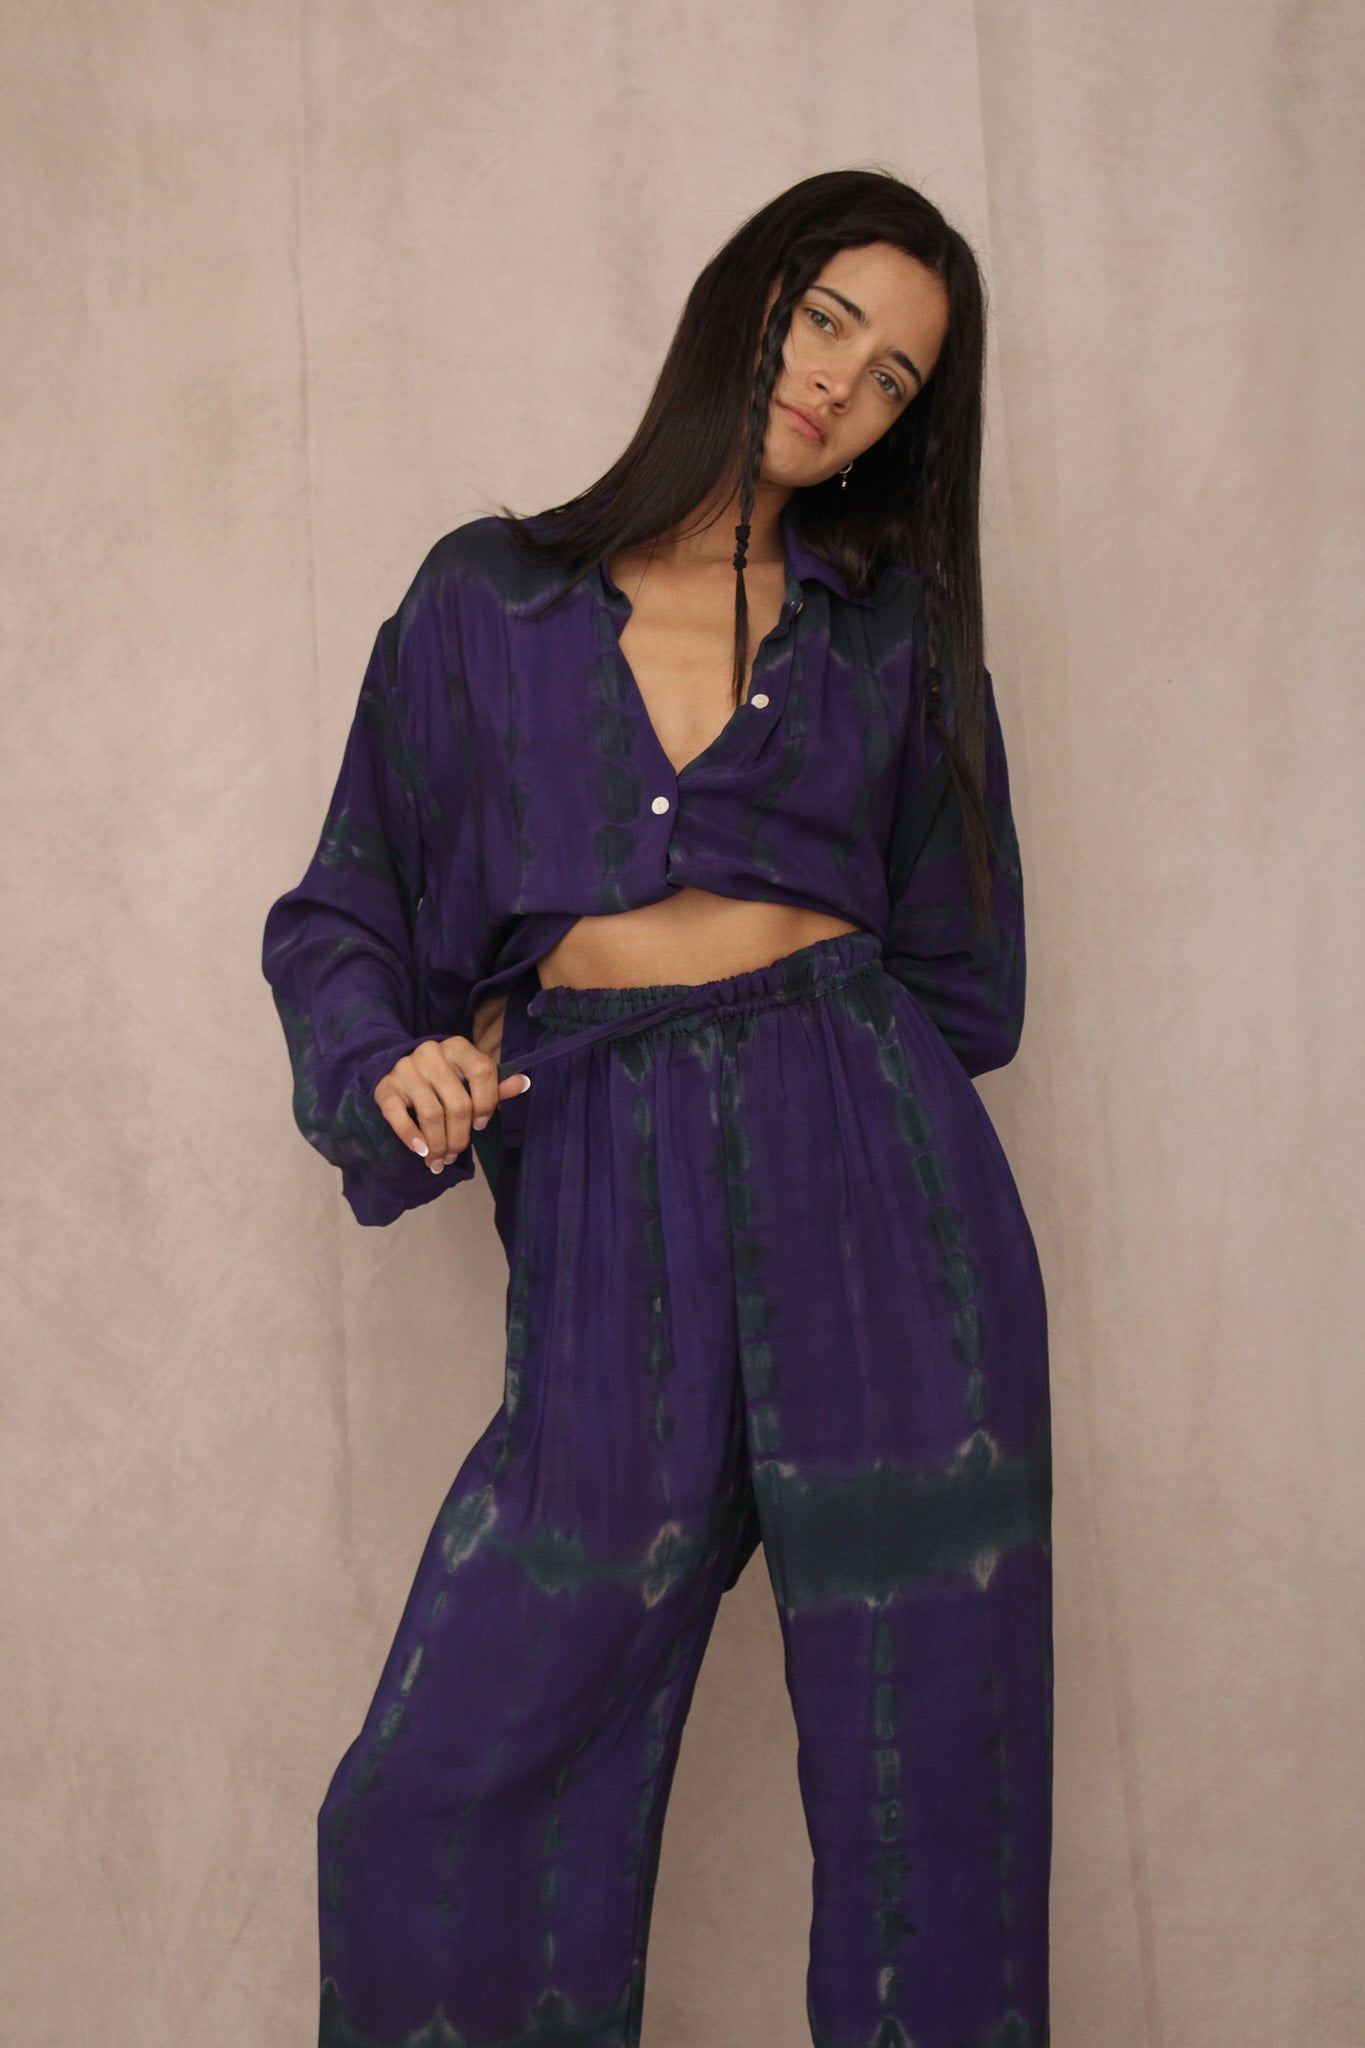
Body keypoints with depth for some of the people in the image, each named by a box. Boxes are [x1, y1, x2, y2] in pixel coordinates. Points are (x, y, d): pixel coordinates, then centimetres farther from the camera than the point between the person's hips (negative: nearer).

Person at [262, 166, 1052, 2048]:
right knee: (448, 1787, -1)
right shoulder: (491, 595, 10)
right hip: (608, 1207, 0)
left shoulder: (889, 620, 11)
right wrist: (392, 1067, -7)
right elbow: (351, 908, 10)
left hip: (875, 1181, 1)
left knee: (925, 1749, 4)